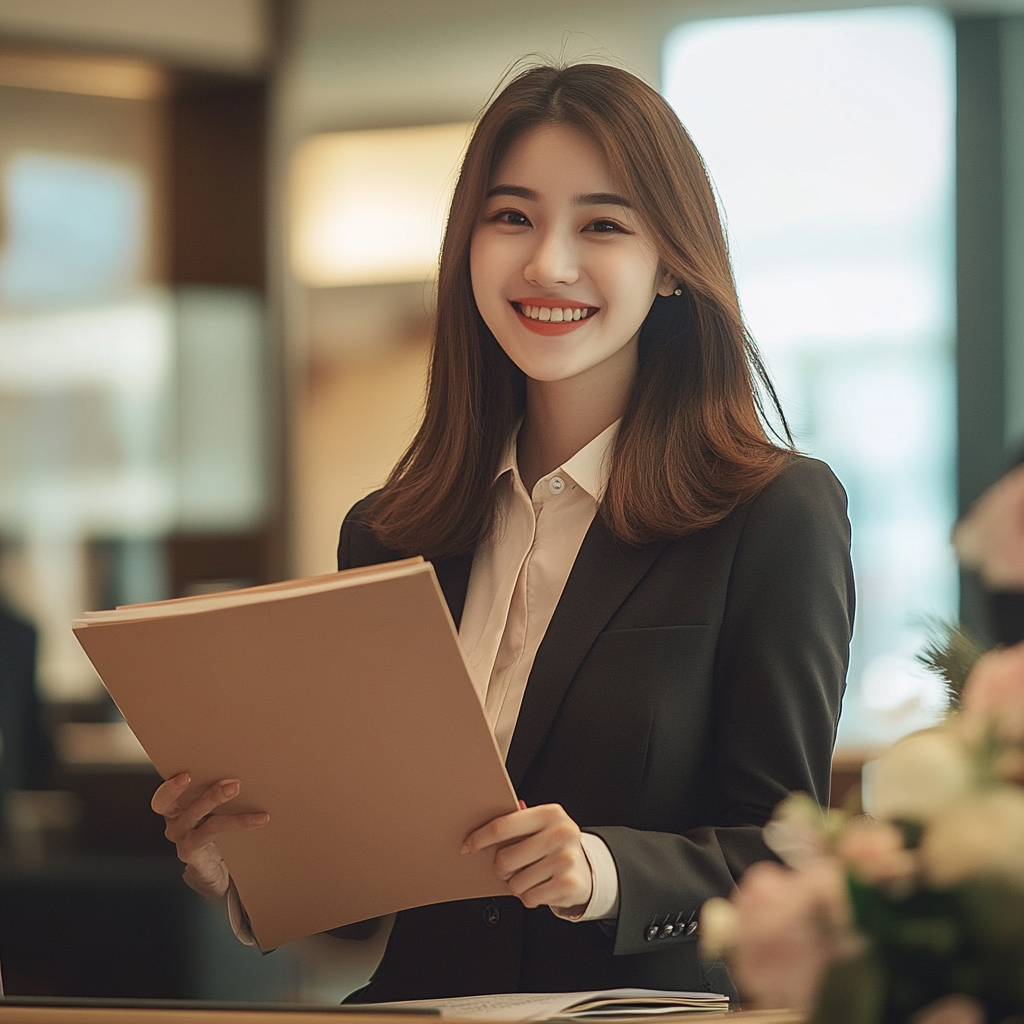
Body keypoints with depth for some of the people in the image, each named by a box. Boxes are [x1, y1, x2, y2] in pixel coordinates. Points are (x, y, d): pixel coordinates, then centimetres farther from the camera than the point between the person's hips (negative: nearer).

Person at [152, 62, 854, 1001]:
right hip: (424, 1003, 3)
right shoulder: (384, 538, 15)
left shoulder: (781, 512, 0)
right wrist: (243, 859, -1)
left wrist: (610, 870, -22)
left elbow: (788, 855, -3)